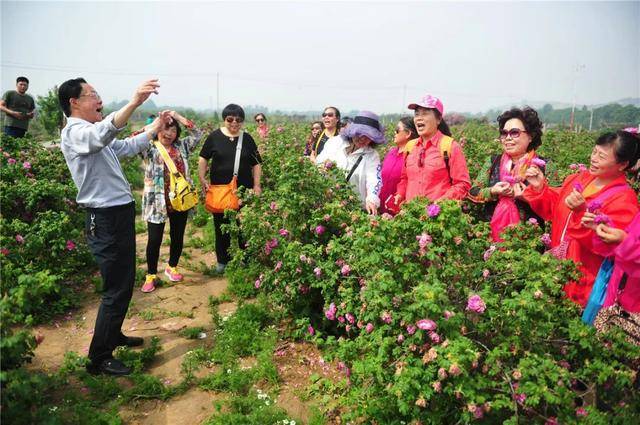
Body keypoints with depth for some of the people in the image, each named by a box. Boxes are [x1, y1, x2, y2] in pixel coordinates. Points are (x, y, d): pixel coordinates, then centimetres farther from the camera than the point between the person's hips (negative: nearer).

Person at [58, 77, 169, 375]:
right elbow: (102, 133, -39)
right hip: (106, 220, -10)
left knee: (124, 283, 21)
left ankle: (113, 335, 39)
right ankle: (99, 359, 9)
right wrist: (134, 103, -50)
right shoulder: (74, 132, -14)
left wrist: (156, 127, 25)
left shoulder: (92, 134, 18)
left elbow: (129, 146, 30)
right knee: (117, 289, -4)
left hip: (119, 216, 10)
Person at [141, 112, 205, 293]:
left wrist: (178, 117, 0)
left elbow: (198, 134, 5)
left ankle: (172, 267, 35)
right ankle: (151, 275, 18)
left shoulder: (181, 147, 8)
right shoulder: (150, 148, -2)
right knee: (154, 239, 2)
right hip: (157, 201, -3)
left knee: (177, 236, 14)